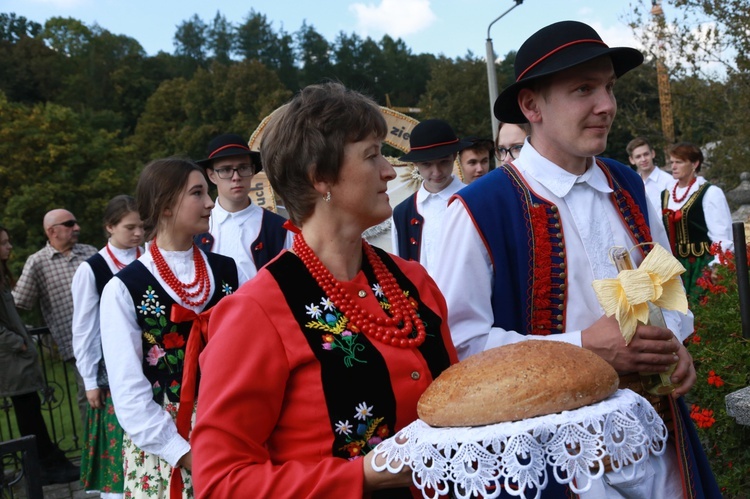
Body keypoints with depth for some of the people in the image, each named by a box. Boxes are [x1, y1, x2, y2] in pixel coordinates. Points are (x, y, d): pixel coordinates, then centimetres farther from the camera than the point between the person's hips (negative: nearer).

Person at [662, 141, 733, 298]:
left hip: (702, 265, -5)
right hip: (674, 266, 5)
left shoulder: (710, 193, -7)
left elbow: (722, 236, -10)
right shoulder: (666, 195, 10)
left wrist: (718, 269, -15)